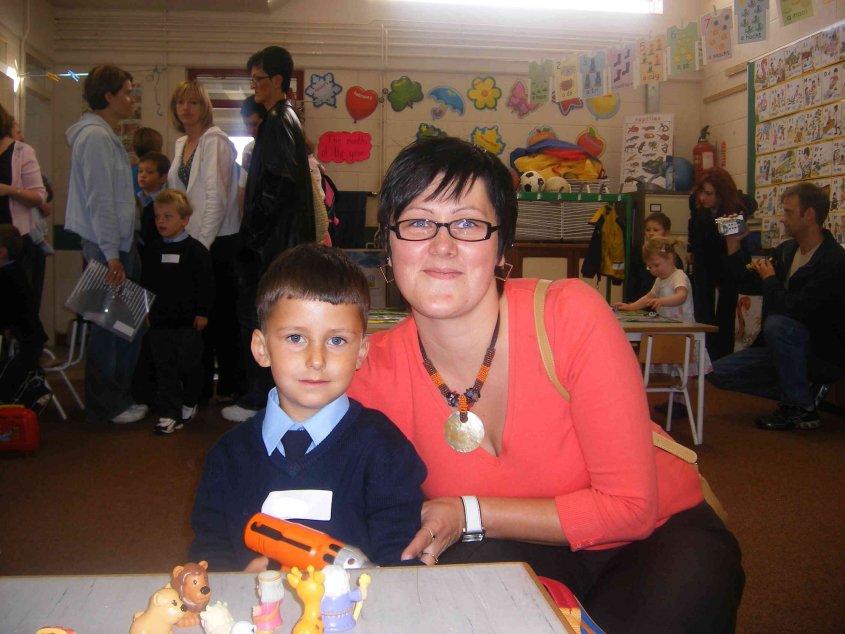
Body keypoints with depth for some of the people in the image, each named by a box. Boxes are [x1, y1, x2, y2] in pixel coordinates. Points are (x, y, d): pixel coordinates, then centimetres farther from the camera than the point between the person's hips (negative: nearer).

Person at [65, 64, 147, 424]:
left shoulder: (105, 135, 17)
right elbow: (100, 201, -20)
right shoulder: (95, 136, -14)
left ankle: (119, 395, 25)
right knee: (110, 324, -2)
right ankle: (106, 405, 9)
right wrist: (111, 255, -20)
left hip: (117, 245, 10)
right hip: (106, 248, -10)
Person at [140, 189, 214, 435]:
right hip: (158, 320, 4)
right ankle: (169, 414, 8)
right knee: (164, 368, 4)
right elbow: (144, 283, 14)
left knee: (189, 364, 9)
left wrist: (202, 313, -10)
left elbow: (206, 284, -7)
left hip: (187, 321, -4)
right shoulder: (152, 249, 7)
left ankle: (189, 403, 31)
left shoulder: (195, 249, -7)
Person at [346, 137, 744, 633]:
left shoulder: (571, 315, -24)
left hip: (660, 536, -1)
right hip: (529, 557, 2)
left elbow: (631, 507, -20)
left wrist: (471, 515, -23)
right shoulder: (377, 369, -16)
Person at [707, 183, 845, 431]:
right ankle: (803, 389, 2)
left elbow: (793, 309, -30)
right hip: (784, 349, 8)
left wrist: (770, 279, -12)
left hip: (824, 354, -8)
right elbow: (750, 285, 13)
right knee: (718, 372, -3)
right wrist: (733, 245, 2)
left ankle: (801, 406, -17)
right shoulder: (786, 250, 4)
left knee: (777, 324, -36)